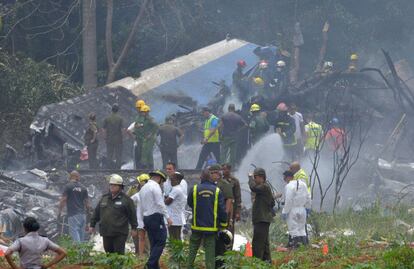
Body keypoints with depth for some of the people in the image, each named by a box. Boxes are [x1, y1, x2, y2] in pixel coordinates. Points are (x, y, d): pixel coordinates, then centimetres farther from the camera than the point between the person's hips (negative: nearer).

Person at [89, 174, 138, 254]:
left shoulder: (126, 199, -1)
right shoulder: (104, 198, 14)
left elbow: (132, 214, 0)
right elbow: (96, 213, 19)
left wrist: (134, 228, -1)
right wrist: (92, 225, 17)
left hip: (119, 234, -5)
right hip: (106, 233, 5)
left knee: (119, 254, -7)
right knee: (108, 253, 11)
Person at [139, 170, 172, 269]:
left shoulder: (143, 188, 19)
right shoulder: (155, 186, -7)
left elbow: (141, 207, 22)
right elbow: (160, 203, -15)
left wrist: (143, 221, 25)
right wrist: (167, 217, -14)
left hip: (147, 218, 9)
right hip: (156, 217, -9)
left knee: (154, 244, 10)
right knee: (161, 241, -10)